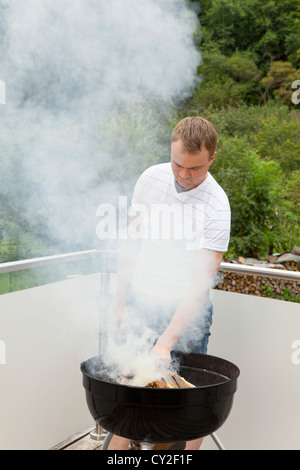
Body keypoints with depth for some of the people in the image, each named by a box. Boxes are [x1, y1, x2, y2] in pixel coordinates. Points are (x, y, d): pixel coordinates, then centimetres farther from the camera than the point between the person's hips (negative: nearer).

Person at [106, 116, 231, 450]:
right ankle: (117, 448, 28)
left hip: (187, 309, -3)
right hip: (141, 299, 4)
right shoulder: (151, 178, -4)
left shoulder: (216, 206, -18)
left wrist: (166, 341, -28)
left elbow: (202, 282, -21)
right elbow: (132, 243, 6)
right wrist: (119, 302, 6)